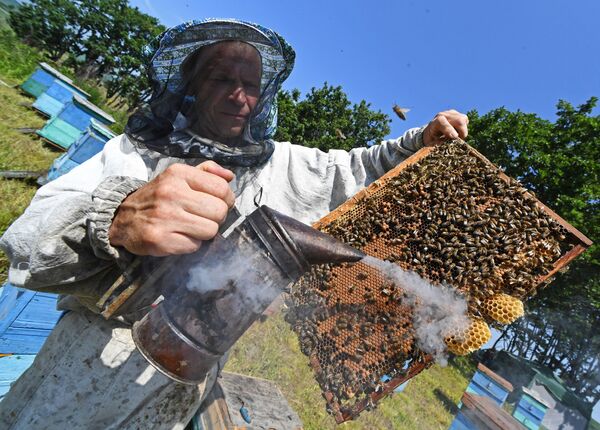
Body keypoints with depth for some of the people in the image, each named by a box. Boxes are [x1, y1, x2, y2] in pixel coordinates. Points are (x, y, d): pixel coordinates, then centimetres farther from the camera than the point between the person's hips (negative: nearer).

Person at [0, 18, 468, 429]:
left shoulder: (284, 165, 5)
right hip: (89, 358, 0)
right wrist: (116, 220, -39)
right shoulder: (135, 150, -5)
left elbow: (358, 167, 15)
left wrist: (422, 141, -1)